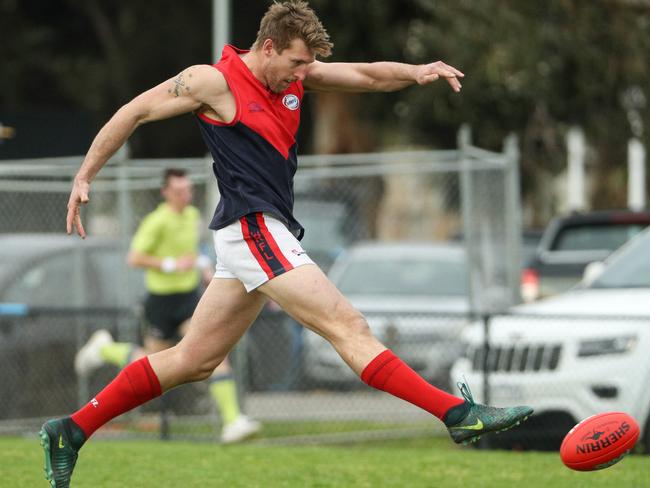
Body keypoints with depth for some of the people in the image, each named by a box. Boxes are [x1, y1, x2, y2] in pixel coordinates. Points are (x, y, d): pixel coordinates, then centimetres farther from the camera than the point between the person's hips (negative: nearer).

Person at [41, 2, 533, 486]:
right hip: (252, 227, -9)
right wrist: (84, 177, -3)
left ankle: (70, 432, 17)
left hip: (266, 234, 9)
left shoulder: (294, 75, 12)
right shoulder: (213, 81, -8)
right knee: (349, 326, -13)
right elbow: (135, 112, -2)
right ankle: (460, 415, -18)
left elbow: (369, 76, 11)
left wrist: (417, 72, -9)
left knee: (193, 361, 12)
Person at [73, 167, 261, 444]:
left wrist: (204, 266, 9)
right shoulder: (157, 221, -17)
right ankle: (104, 349, 38)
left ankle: (233, 421, -19)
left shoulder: (193, 215, 6)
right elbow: (134, 258, -17)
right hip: (162, 299, -5)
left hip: (190, 296, 5)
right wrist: (172, 265, -23)